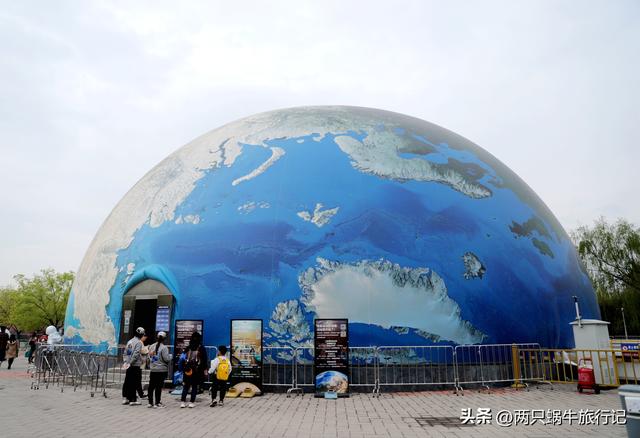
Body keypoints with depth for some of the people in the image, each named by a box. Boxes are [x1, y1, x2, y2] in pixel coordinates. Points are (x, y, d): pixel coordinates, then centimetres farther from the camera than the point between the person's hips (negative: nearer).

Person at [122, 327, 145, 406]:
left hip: (129, 365, 7)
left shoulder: (130, 341, 12)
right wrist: (130, 363, -12)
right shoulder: (139, 342, -11)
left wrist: (126, 361, 12)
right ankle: (132, 400, 1)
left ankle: (125, 398, 18)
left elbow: (125, 352, 14)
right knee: (134, 383, -2)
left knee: (127, 382, 12)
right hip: (135, 365, -7)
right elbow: (136, 354, -17)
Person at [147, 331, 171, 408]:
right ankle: (157, 403, 5)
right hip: (162, 370, -5)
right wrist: (170, 356, 4)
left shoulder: (152, 346, 4)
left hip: (153, 369, 5)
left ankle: (150, 402, 16)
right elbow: (167, 358, -16)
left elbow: (149, 356, 13)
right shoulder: (164, 348, -15)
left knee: (151, 386, 11)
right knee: (159, 386, 0)